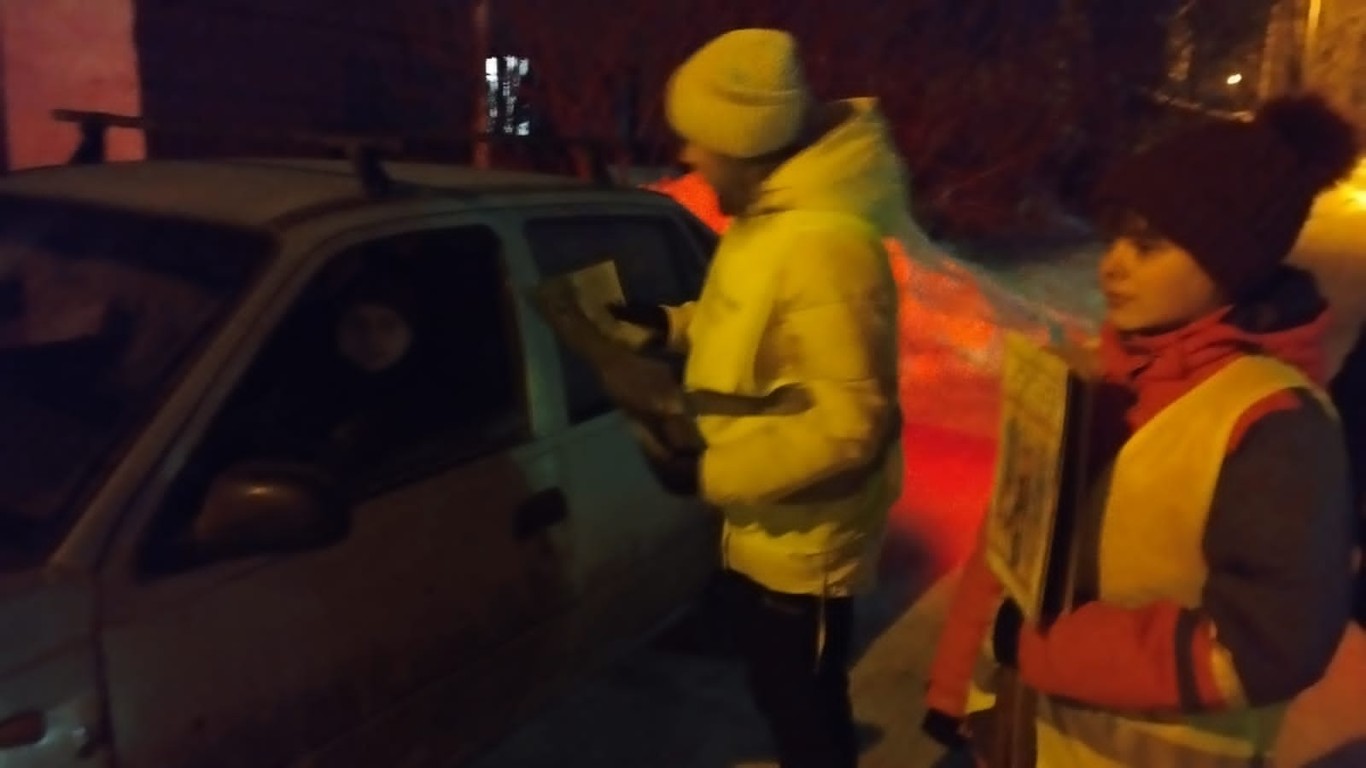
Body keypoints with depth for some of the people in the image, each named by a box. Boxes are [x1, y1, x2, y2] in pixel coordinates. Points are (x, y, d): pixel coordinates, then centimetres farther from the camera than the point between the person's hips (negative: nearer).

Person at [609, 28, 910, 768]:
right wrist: (675, 324, 7)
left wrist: (710, 475, -24)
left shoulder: (823, 245, -29)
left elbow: (851, 422, -30)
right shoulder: (766, 218, 4)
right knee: (785, 697, 28)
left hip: (802, 541, -9)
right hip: (759, 528, 10)